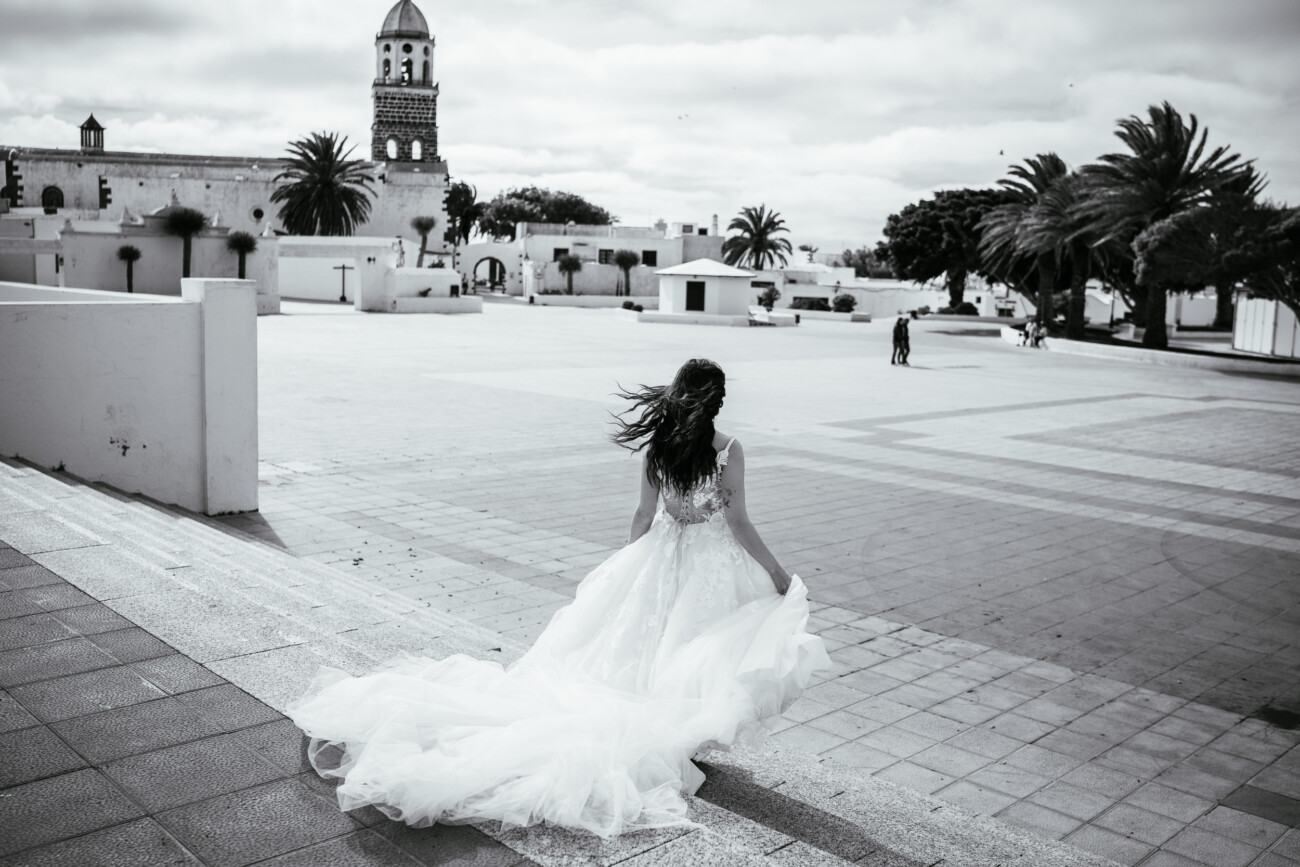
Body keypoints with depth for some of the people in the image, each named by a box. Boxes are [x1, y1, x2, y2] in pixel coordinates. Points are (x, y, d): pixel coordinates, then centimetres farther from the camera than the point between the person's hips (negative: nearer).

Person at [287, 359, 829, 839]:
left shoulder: (657, 445, -2)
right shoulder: (728, 451, -14)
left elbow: (644, 516, 6)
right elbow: (739, 525, -11)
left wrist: (629, 564, 20)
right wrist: (779, 577, -2)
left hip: (658, 559, 5)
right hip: (713, 565, -5)